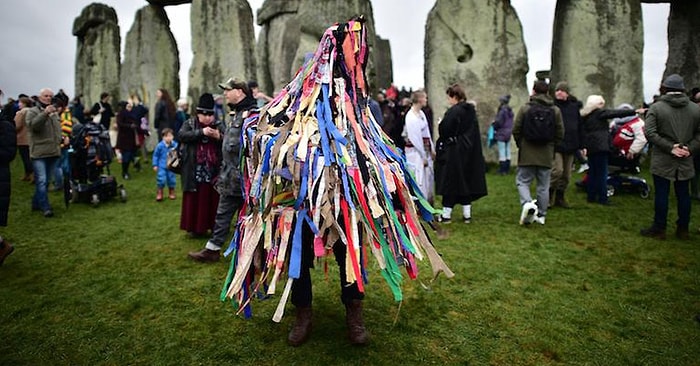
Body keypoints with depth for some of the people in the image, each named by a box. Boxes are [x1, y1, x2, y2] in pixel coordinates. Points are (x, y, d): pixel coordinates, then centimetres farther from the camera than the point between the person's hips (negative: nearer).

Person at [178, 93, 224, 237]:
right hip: (194, 170, -2)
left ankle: (212, 225, 14)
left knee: (212, 198, 2)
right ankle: (194, 227, 12)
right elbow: (181, 136, -12)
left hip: (213, 170, 2)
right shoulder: (189, 124, 6)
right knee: (194, 199, 1)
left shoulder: (218, 126, 11)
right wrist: (201, 132, -21)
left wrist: (219, 137, -14)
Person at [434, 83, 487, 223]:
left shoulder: (453, 111, -16)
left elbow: (444, 131, -19)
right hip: (469, 153, 7)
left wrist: (440, 125, 2)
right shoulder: (471, 111, 9)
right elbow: (474, 132, 14)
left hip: (453, 153, -7)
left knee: (450, 181, 1)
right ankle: (467, 214, 18)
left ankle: (446, 214, 9)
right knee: (466, 181, 13)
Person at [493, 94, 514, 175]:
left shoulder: (502, 110, -17)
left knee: (502, 152, -4)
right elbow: (511, 123, 13)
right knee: (507, 151, 12)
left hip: (501, 133, -8)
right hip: (508, 133, 8)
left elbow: (498, 122, -16)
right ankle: (507, 169, 19)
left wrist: (494, 124, 3)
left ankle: (502, 170, -2)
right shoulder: (510, 111, 9)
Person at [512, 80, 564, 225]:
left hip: (527, 154, -2)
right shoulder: (555, 110, 2)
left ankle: (527, 204, -19)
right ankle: (541, 215, 17)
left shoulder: (525, 108, -5)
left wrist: (521, 145, 12)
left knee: (522, 181, 7)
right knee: (543, 186, 10)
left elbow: (515, 130, -4)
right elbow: (560, 134, 3)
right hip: (546, 155, 2)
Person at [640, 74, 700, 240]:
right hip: (685, 161, 4)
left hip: (662, 161, -4)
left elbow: (649, 133, -16)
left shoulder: (656, 107, -6)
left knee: (661, 194, 2)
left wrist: (670, 147, -13)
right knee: (683, 195, 12)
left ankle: (659, 228, 10)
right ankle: (683, 229, 21)